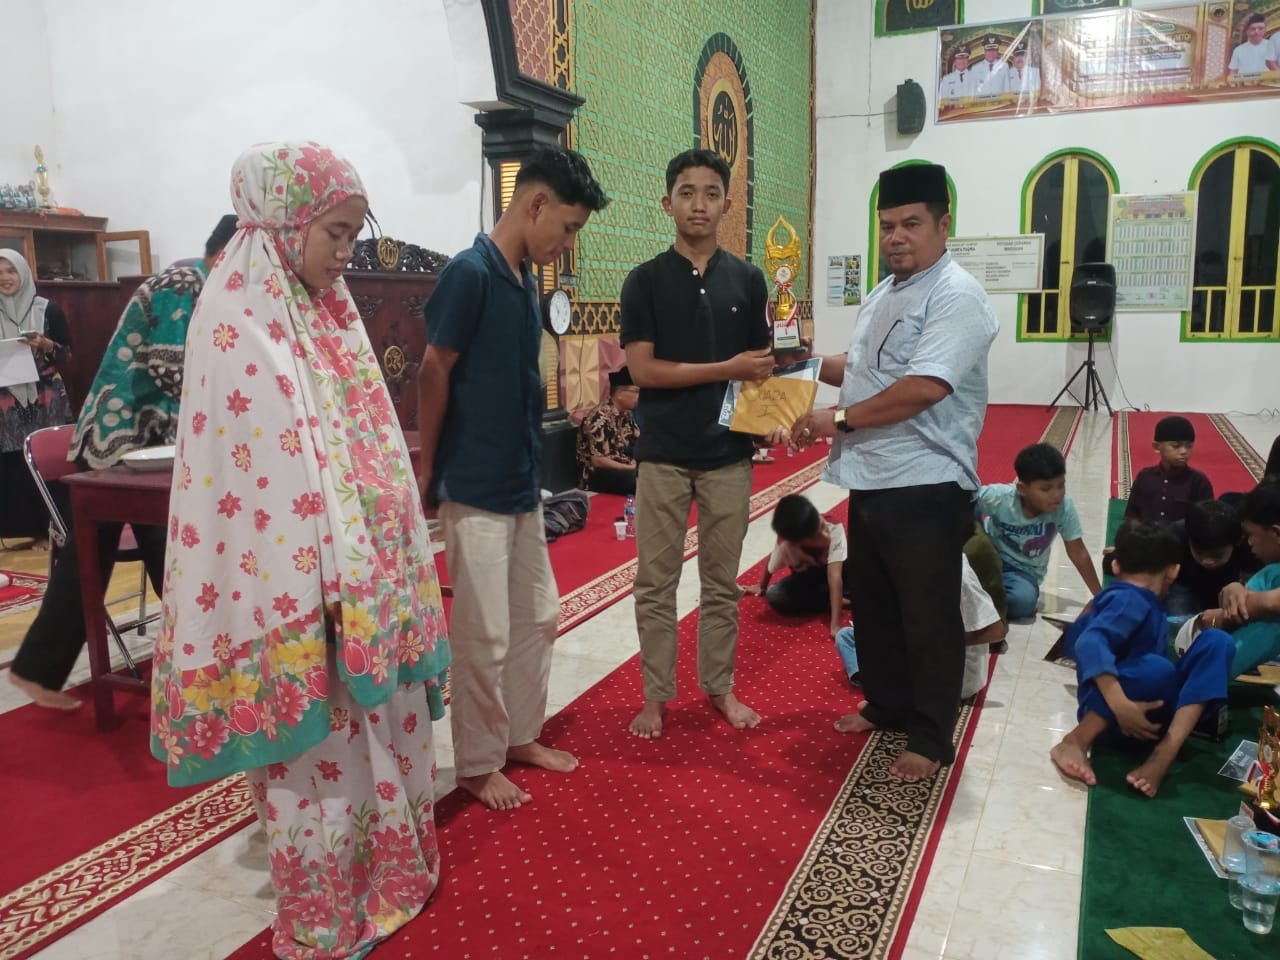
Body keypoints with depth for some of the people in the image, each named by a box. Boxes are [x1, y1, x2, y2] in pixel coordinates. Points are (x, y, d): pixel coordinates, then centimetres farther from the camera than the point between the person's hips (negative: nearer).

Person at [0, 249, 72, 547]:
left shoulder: (48, 309, 2)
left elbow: (68, 354, 4)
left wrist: (46, 345, -14)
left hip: (46, 398, -1)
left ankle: (49, 528, 6)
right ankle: (28, 528, 5)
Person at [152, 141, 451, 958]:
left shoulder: (325, 311, 9)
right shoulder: (236, 326, -16)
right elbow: (245, 476, -19)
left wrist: (392, 571, 14)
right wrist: (309, 600, -20)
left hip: (367, 573, 8)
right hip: (301, 585, -8)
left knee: (382, 723, 20)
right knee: (320, 746, 7)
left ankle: (386, 865, 41)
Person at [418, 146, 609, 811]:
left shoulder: (526, 280, 9)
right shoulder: (470, 273, -16)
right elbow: (433, 373, -13)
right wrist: (428, 471, -7)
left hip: (522, 483, 9)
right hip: (475, 490, -9)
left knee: (538, 617, 16)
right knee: (484, 637, 2)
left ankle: (521, 735, 33)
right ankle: (477, 764, 19)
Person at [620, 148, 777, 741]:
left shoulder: (747, 280, 5)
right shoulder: (645, 281, -2)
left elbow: (761, 365, 8)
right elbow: (643, 369, -10)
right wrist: (726, 369, -14)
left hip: (729, 452, 2)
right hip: (662, 453, -2)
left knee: (722, 581, 12)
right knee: (656, 582, 6)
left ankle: (719, 687, 27)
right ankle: (656, 693, 20)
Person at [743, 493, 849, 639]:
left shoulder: (835, 529, -37)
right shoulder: (786, 544, -33)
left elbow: (835, 575, -43)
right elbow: (771, 566, -10)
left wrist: (835, 625, -48)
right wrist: (762, 587, 10)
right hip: (806, 579, 2)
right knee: (775, 596, -29)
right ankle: (841, 601, -21)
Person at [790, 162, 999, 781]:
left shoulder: (956, 296, -15)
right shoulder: (882, 296, 15)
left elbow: (925, 386, -27)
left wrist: (840, 420, -21)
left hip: (926, 485, -9)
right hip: (870, 481, 9)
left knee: (928, 618, 4)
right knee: (871, 603, 20)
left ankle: (931, 740, 19)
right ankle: (887, 704, 39)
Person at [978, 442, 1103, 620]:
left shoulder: (1064, 505, -23)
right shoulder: (1000, 497, -27)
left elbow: (1078, 553, -12)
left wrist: (1100, 597, -6)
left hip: (1023, 571, 1)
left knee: (1023, 600, -36)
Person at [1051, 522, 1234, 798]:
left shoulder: (1141, 604, 17)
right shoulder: (1129, 600, -12)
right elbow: (1089, 643, -32)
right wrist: (1121, 707, -39)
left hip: (1147, 707, 9)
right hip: (1110, 712, -9)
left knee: (1216, 641, -7)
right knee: (1155, 668, -40)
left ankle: (1165, 752, -23)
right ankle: (1076, 741, -18)